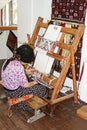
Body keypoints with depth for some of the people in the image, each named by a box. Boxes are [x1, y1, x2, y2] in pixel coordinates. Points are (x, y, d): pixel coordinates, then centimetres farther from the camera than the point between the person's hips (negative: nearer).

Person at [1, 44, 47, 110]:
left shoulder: (9, 60, -6)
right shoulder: (19, 67, -32)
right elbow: (25, 85, -22)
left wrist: (26, 70, 15)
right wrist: (35, 82, -4)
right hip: (15, 92, -8)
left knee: (31, 80, 25)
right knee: (43, 89, 0)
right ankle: (24, 104, 19)